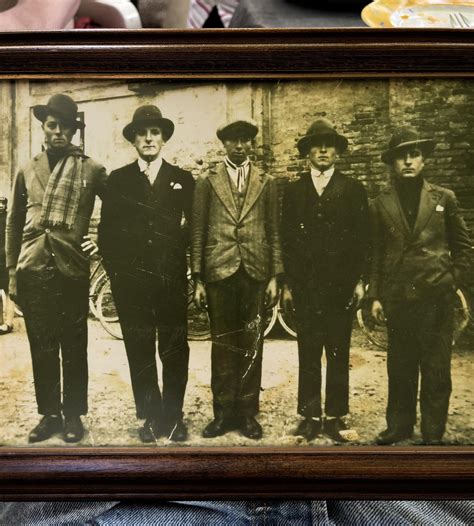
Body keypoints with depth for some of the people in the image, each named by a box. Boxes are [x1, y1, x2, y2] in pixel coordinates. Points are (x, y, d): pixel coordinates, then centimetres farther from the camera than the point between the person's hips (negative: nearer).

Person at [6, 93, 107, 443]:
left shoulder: (90, 170, 3)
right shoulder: (27, 171, 13)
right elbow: (14, 224, 14)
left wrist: (103, 241, 1)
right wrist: (12, 271, 10)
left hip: (71, 270, -3)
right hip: (33, 271, 3)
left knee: (74, 348, 5)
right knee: (42, 347, 9)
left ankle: (73, 415, 18)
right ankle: (49, 414, 22)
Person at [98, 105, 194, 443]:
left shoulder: (183, 179, 9)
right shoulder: (118, 180, 9)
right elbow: (106, 232, 7)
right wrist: (117, 271, 0)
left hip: (172, 280, 0)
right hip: (131, 281, 0)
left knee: (175, 351, 5)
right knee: (139, 352, 6)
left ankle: (173, 415, 19)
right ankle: (150, 417, 18)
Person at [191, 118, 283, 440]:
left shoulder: (267, 183, 11)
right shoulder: (207, 182, 9)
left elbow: (274, 232, 8)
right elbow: (198, 233, 6)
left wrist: (275, 277, 0)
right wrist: (198, 280, 0)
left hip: (255, 272, 1)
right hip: (219, 272, 0)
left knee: (252, 345, 4)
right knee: (222, 345, 5)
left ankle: (248, 413, 16)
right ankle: (223, 412, 16)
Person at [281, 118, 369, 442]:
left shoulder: (353, 190, 7)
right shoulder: (294, 191, 10)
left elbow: (362, 239, 4)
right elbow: (287, 241, 8)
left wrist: (359, 281, -2)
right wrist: (288, 283, 3)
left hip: (341, 285, -1)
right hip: (305, 285, 1)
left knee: (339, 354, 5)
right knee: (308, 354, 4)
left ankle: (336, 416, 15)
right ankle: (310, 416, 14)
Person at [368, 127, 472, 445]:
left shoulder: (444, 198, 5)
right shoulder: (382, 203, 6)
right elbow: (377, 253, 7)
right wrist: (375, 296, 4)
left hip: (436, 298, -1)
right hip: (398, 298, 1)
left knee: (436, 371, 4)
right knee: (400, 369, 10)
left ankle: (433, 435, 16)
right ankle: (399, 427, 24)